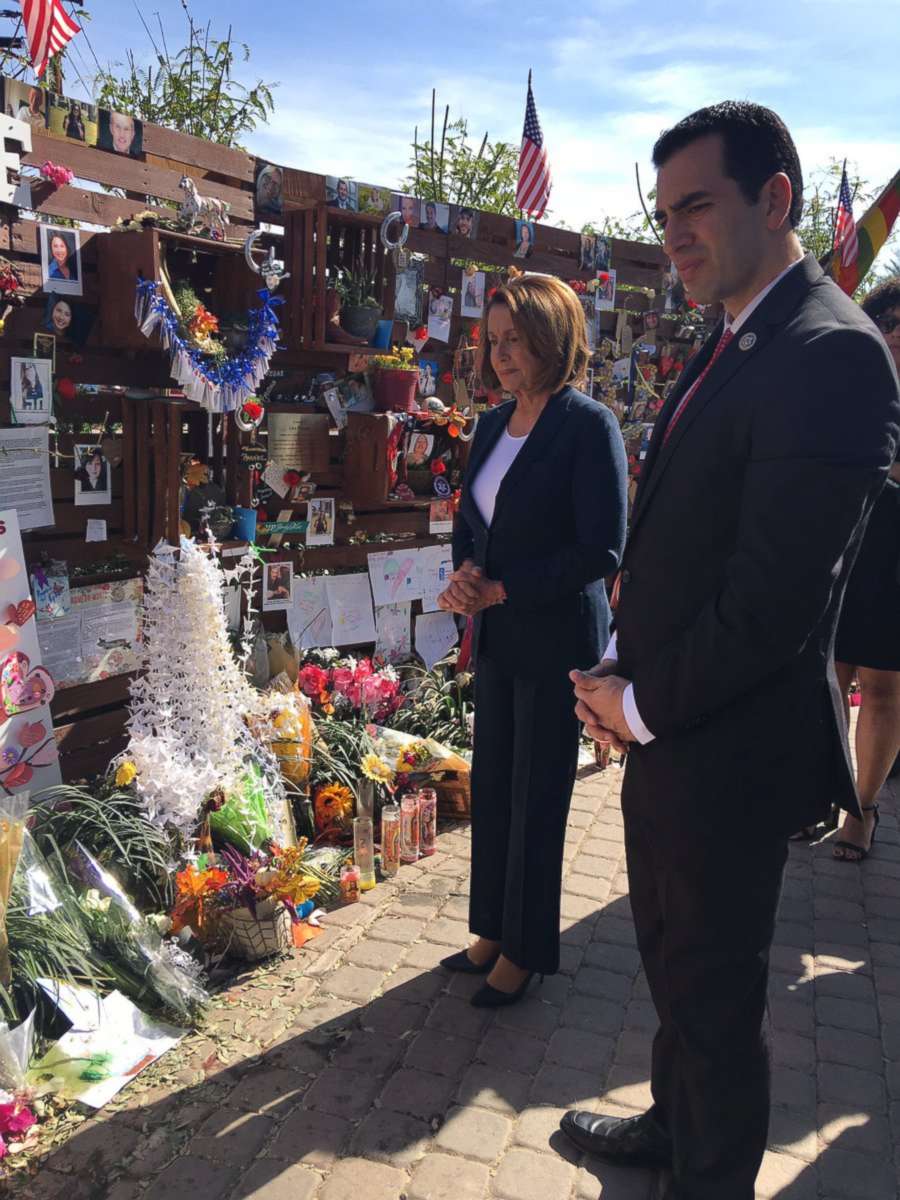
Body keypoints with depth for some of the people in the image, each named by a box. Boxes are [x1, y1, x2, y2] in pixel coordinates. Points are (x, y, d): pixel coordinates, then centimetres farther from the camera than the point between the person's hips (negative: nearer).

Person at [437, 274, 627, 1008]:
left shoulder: (589, 425, -13)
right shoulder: (494, 424, 8)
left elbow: (602, 550, -17)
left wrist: (498, 590, -16)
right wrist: (466, 573, -6)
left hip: (557, 639, -7)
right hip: (497, 638, 7)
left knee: (537, 797, 6)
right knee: (492, 786, 15)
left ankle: (527, 950, 26)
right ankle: (494, 930, 34)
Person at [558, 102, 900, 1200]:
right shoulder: (730, 347, 10)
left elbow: (776, 602, -26)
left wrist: (642, 705, -14)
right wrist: (619, 668, 2)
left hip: (728, 755, -9)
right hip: (665, 735, 9)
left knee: (713, 992, 12)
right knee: (670, 957, 26)